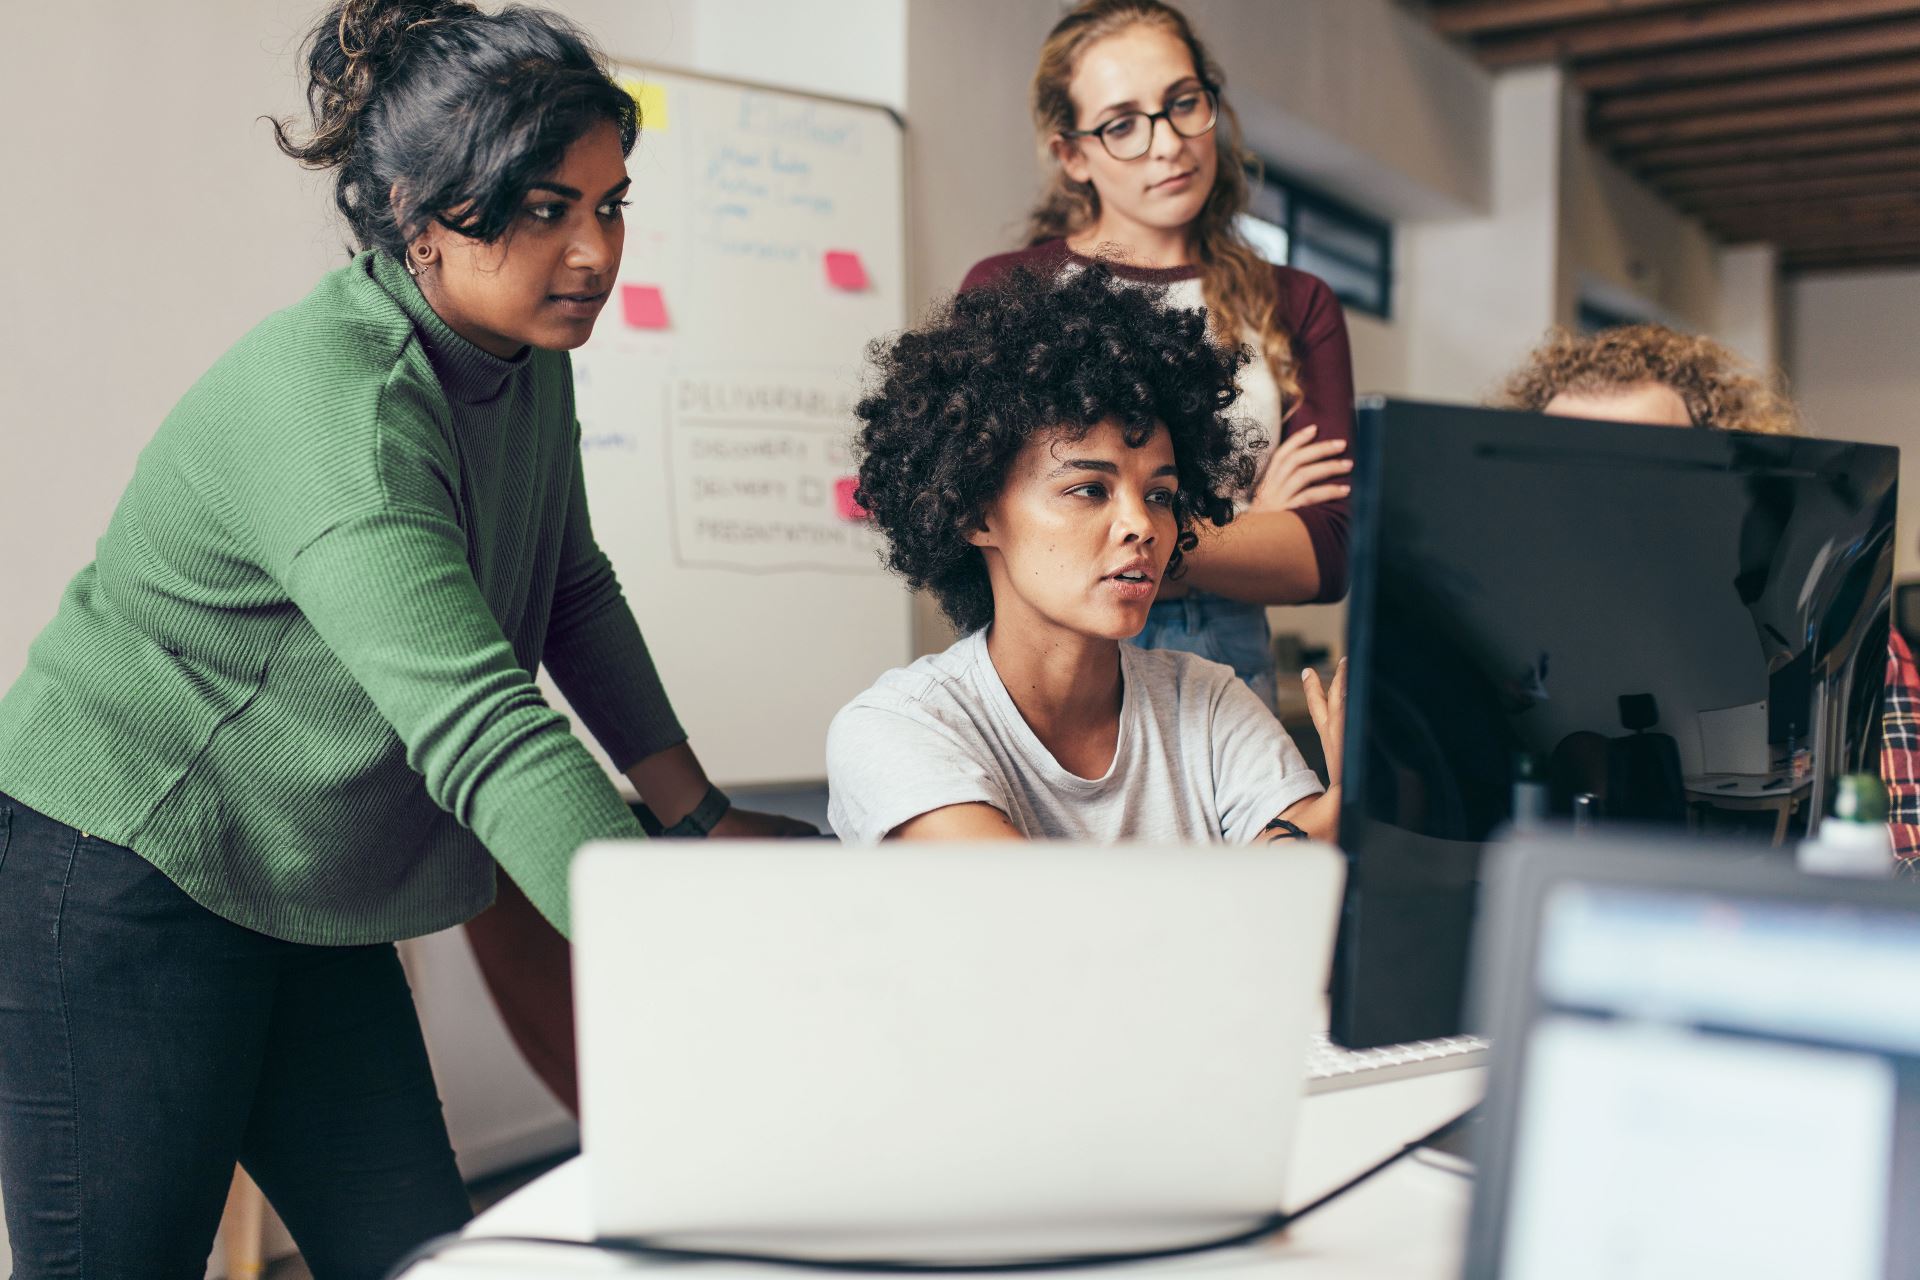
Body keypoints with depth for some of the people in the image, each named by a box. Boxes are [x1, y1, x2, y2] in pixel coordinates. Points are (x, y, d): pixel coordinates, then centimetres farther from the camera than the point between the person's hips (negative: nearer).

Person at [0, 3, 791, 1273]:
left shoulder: (528, 354, 0)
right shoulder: (331, 406, -28)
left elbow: (577, 595, 13)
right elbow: (482, 730, -39)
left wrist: (702, 821, 7)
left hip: (305, 903, 8)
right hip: (124, 881, -8)